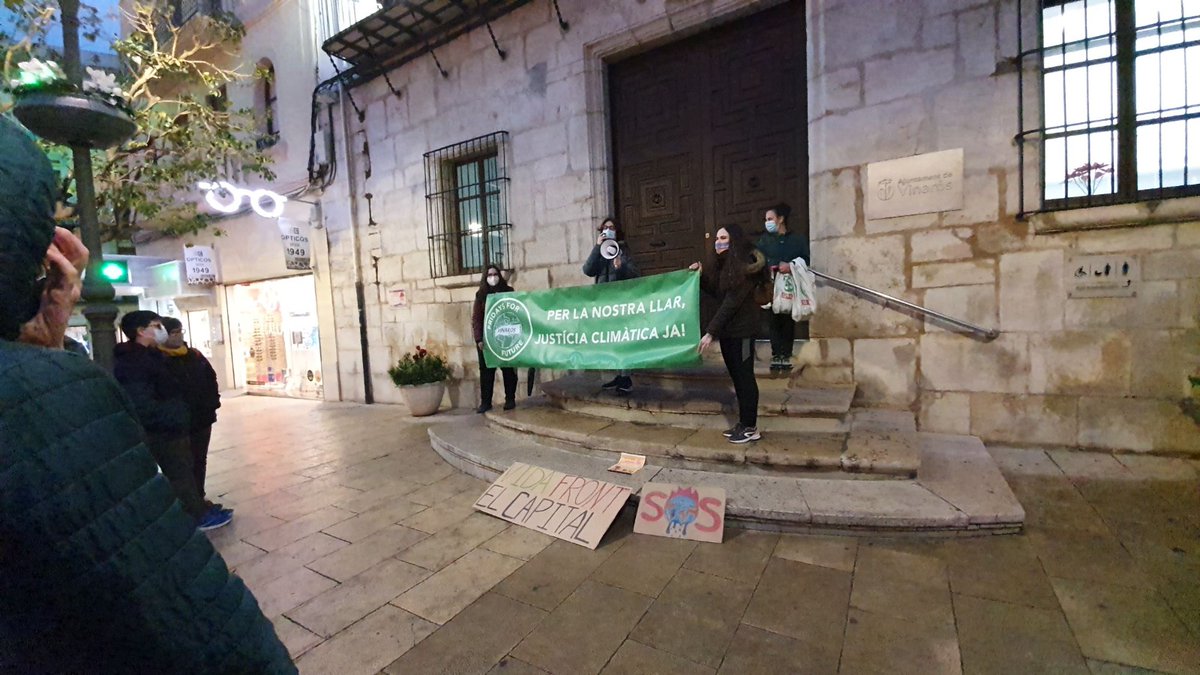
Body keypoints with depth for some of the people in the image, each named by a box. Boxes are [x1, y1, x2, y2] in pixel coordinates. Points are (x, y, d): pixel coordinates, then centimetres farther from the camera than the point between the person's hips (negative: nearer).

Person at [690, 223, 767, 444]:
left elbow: (731, 302, -21)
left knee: (744, 376, -2)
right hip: (728, 329, 9)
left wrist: (711, 331, -24)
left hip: (741, 330, -9)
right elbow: (716, 293, 17)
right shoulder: (723, 265, 13)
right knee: (737, 376, 12)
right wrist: (701, 275, 4)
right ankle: (743, 423, 21)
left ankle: (751, 427, 7)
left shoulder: (743, 266, -15)